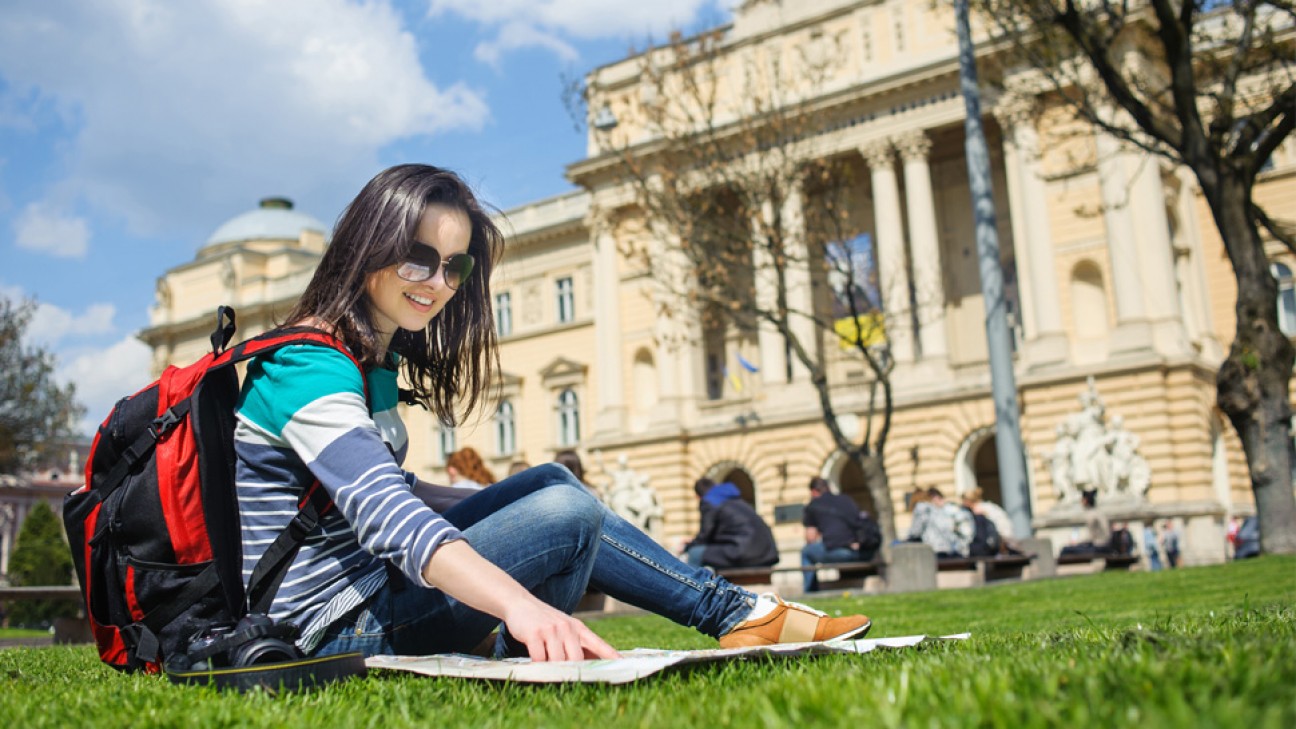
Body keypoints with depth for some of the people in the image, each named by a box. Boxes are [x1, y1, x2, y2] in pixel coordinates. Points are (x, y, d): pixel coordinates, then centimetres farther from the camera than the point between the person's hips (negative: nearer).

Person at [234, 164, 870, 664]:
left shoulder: (375, 356, 10)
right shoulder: (309, 368, -20)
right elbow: (386, 514, -36)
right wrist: (520, 603, -49)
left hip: (372, 582, 9)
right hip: (337, 627, -9)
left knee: (551, 483, 6)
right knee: (563, 515, -18)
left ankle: (737, 613, 9)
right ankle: (737, 615, 3)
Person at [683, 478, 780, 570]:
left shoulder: (708, 502, 1)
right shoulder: (737, 500, 25)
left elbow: (705, 537, 2)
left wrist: (688, 546, 21)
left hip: (744, 557, -9)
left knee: (695, 554, 3)